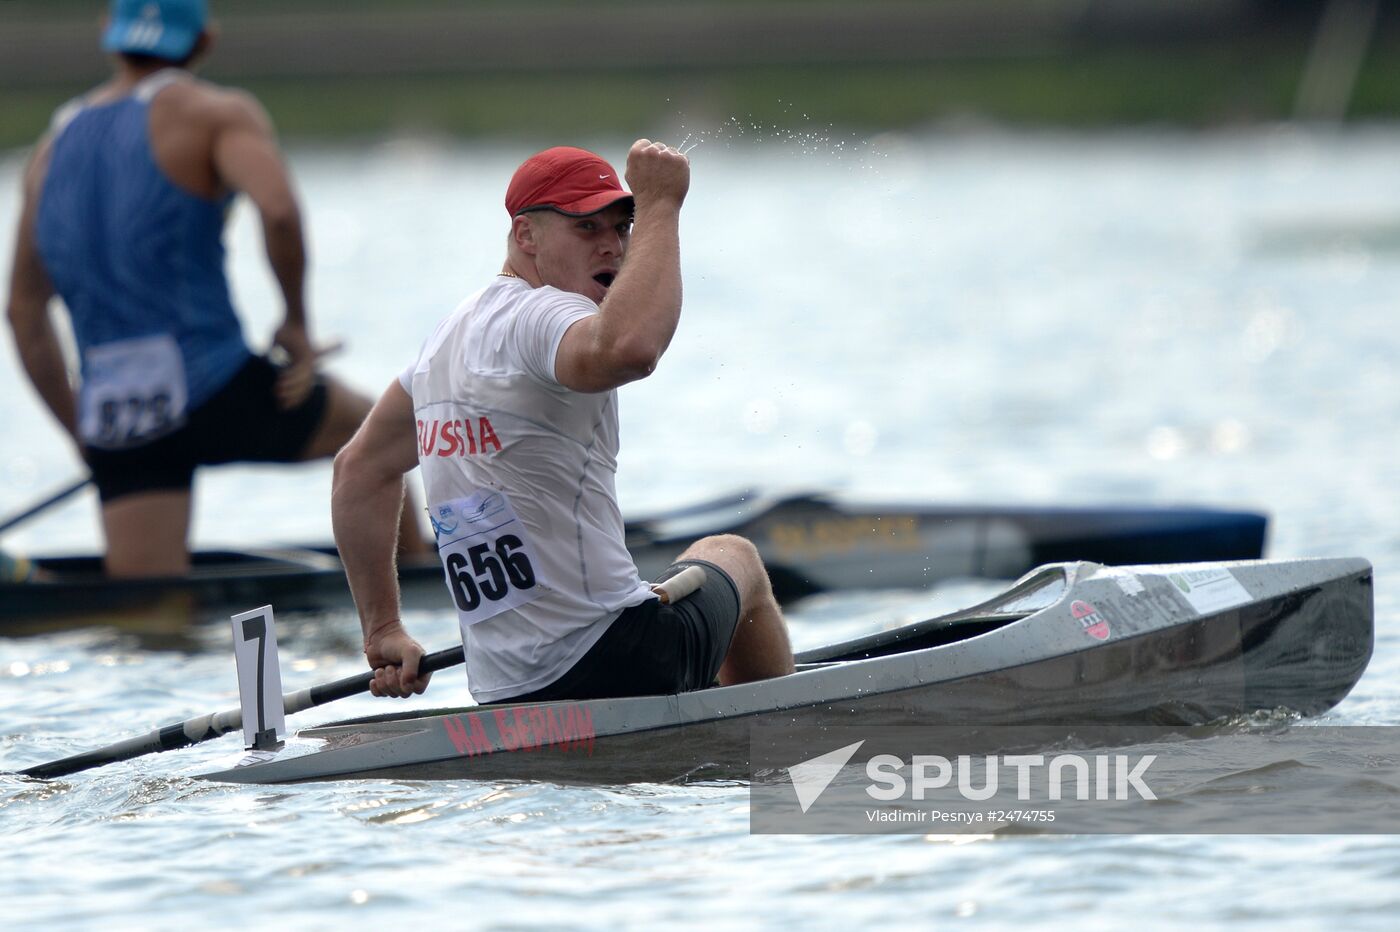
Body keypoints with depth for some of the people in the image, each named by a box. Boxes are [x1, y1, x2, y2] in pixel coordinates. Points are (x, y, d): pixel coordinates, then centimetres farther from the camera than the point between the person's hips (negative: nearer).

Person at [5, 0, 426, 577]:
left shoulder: (54, 146, 17)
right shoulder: (213, 112, -1)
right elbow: (278, 209, -21)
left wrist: (79, 433, 26)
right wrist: (297, 321, -6)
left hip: (113, 423, 4)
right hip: (216, 389, -4)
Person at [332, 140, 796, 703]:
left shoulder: (448, 338, 14)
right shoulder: (537, 314, -16)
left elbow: (360, 471, 26)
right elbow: (628, 349, -41)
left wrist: (382, 632, 27)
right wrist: (659, 207, -29)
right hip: (623, 666, -8)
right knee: (732, 556, 28)